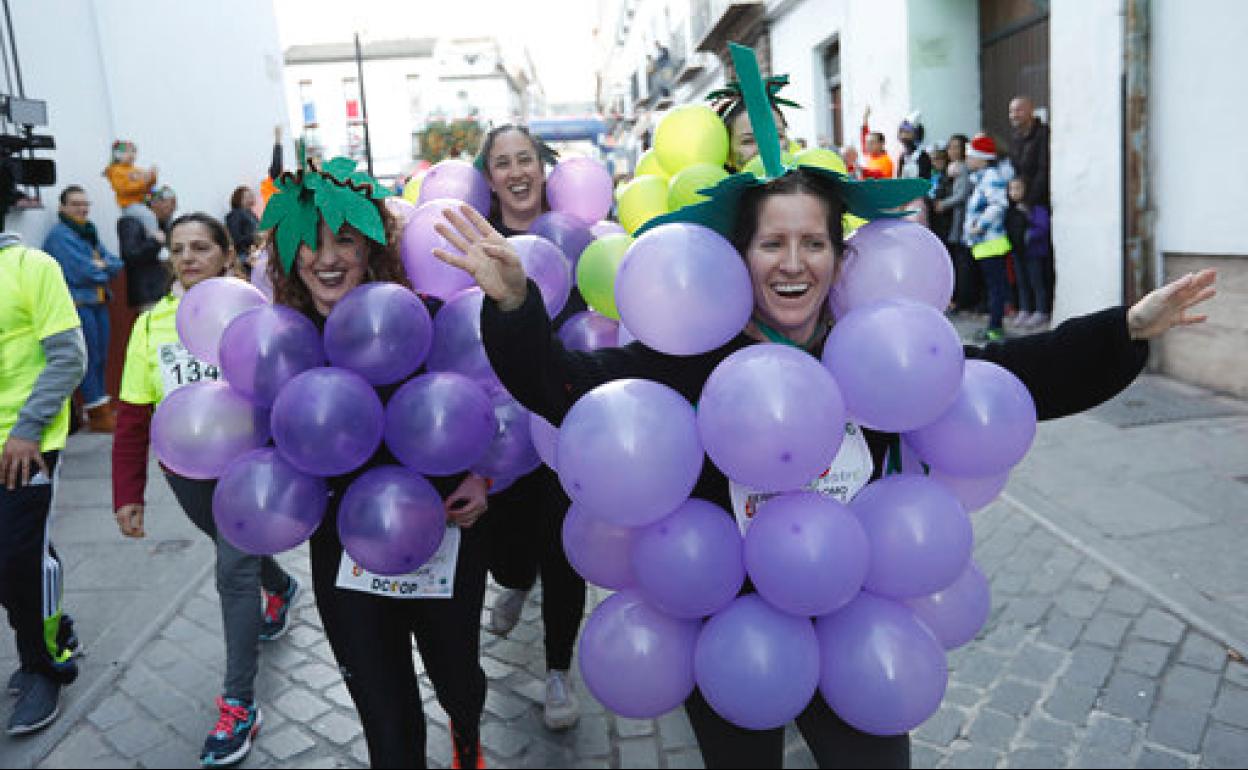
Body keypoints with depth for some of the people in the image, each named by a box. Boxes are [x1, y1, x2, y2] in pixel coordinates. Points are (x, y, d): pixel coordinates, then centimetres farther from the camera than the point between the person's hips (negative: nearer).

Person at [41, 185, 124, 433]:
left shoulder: (89, 232, 18)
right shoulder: (59, 234, -8)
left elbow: (116, 264, 11)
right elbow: (80, 272, -18)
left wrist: (101, 265, -9)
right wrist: (103, 269, -1)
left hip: (98, 302, 8)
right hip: (78, 303, -8)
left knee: (100, 357, 11)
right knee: (90, 358, -5)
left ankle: (102, 409, 20)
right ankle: (98, 414, 1)